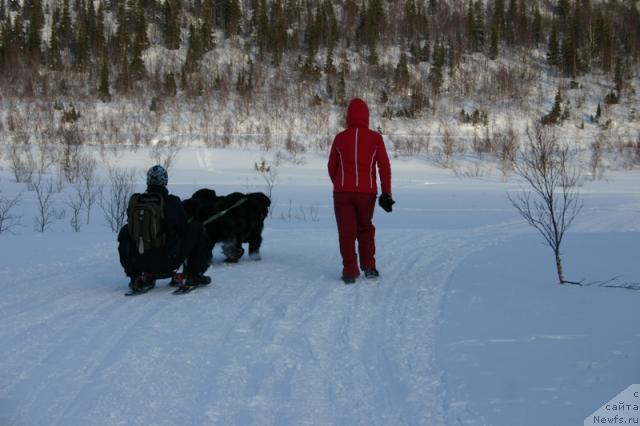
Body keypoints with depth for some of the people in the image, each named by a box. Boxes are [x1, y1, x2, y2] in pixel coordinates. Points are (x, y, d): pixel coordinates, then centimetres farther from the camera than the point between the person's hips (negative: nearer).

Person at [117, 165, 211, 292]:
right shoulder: (172, 202, -10)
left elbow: (132, 229, 12)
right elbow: (183, 229, 3)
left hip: (140, 263, 3)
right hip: (167, 263, -3)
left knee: (125, 232, 30)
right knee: (196, 228, 13)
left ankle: (137, 279, 24)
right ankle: (193, 276, 16)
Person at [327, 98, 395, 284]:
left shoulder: (340, 138, 2)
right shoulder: (375, 138, 0)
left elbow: (332, 167, 9)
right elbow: (384, 166, -4)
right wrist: (386, 193, -1)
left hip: (343, 192, 0)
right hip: (367, 192, 1)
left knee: (346, 232, 4)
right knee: (365, 229, 19)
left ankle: (350, 272, -1)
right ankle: (368, 267, 15)